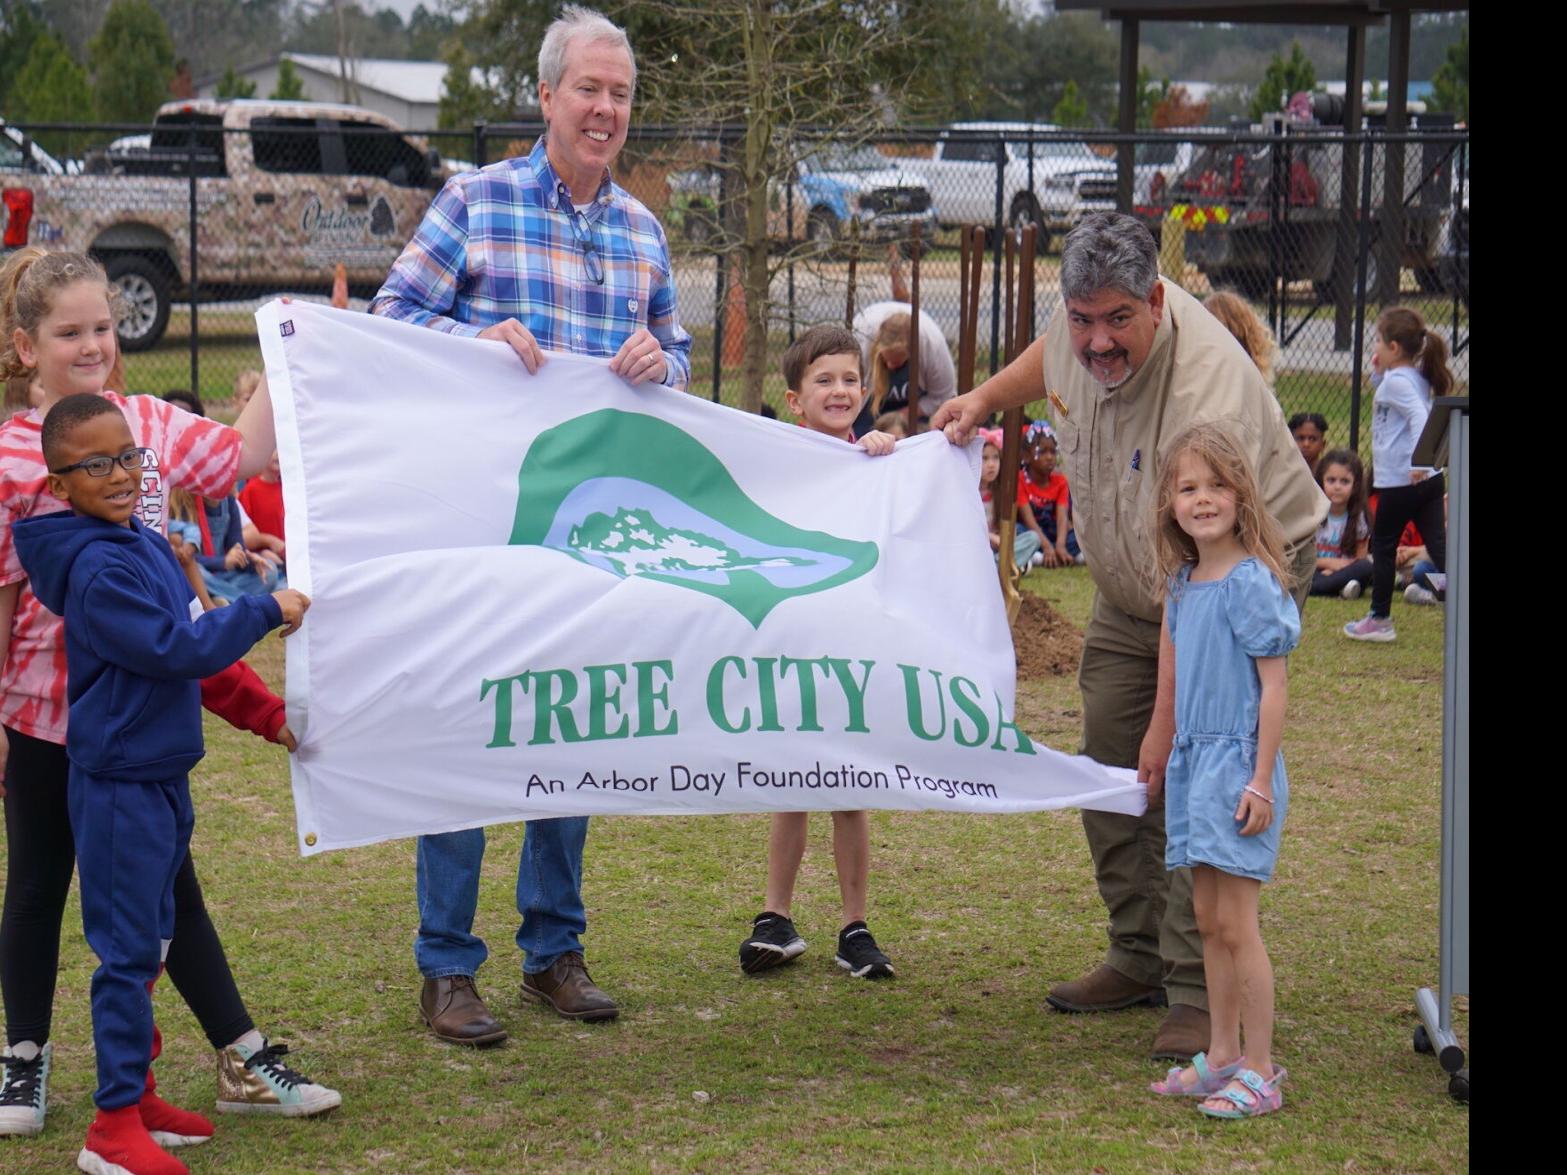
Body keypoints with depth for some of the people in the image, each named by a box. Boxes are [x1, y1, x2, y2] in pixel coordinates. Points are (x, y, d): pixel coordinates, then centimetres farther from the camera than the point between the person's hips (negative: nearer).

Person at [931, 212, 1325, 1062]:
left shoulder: (1205, 394, -38)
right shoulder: (1081, 332, -16)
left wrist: (1169, 722, -39)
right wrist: (985, 399, 7)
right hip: (1130, 589, 8)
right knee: (1109, 767, 6)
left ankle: (1200, 992, -13)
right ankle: (1142, 959, 18)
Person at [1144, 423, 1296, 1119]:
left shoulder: (1250, 581, -14)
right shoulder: (1183, 583, 10)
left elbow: (1274, 684, -15)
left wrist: (1261, 781, -17)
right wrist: (1163, 754, 18)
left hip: (1238, 763, -8)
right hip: (1192, 761, 8)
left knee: (1235, 922, -6)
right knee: (1208, 919, 13)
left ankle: (1260, 1072, 1)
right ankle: (1221, 1057, 22)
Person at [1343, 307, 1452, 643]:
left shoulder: (1396, 381, -14)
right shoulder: (1418, 377, 13)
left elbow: (1419, 416, -29)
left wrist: (1418, 460, -37)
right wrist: (1378, 373, 15)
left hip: (1400, 480, -8)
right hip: (1429, 478, 8)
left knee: (1382, 546, 8)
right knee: (1439, 547, 4)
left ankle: (1379, 620, 18)